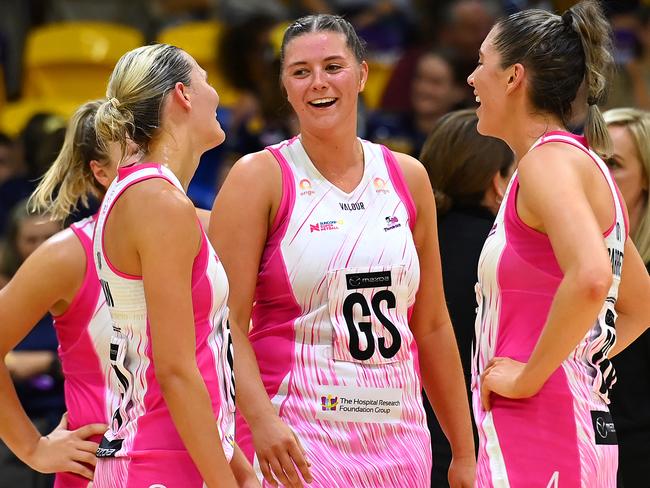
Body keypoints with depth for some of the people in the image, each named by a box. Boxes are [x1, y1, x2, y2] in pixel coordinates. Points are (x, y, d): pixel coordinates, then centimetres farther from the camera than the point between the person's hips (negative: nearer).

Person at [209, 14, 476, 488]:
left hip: (398, 439, 4)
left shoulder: (407, 178, 12)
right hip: (296, 439, -4)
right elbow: (228, 322, -8)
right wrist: (260, 419, -23)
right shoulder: (259, 178, -1)